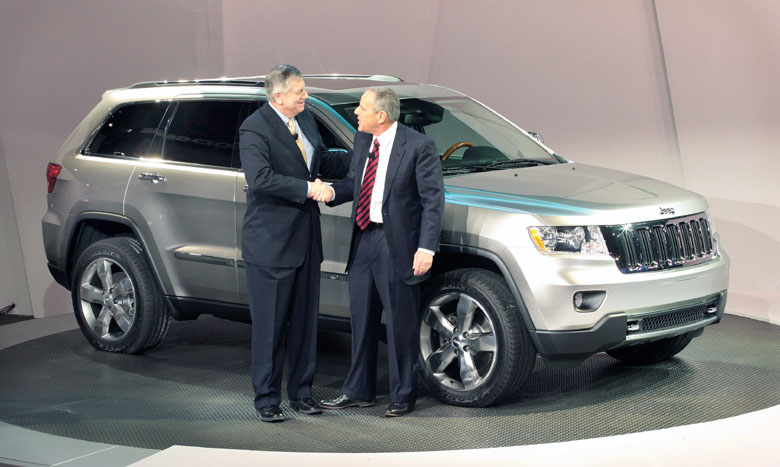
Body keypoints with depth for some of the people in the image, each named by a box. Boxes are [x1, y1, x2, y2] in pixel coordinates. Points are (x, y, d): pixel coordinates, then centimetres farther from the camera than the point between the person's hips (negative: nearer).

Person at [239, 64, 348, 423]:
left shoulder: (305, 119, 12)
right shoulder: (254, 129, -14)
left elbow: (325, 161, 24)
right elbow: (260, 178, -26)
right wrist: (308, 188, -25)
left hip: (306, 240, 8)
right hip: (271, 244, -7)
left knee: (305, 320, 13)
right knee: (269, 325, 1)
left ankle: (301, 391, 24)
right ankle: (266, 398, 12)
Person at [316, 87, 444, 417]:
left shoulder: (418, 146, -12)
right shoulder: (362, 141, 8)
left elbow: (433, 200, -12)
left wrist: (426, 248, -18)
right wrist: (332, 191, -4)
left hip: (397, 246, -7)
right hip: (363, 240, 7)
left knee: (401, 324, 4)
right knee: (361, 320, 14)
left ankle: (403, 396, 17)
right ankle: (358, 391, 27)